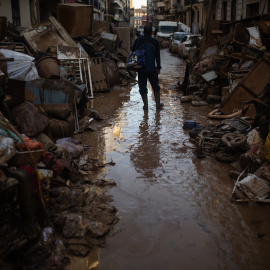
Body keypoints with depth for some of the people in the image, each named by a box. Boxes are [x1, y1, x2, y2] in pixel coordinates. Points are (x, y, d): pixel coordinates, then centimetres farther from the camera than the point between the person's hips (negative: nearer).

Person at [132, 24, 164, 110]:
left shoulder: (138, 41, -2)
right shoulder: (155, 42, 0)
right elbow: (158, 56, 5)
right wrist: (158, 67, 13)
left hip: (141, 68, -1)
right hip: (152, 68, 1)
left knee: (143, 87, 6)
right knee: (156, 86, 14)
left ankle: (145, 105, 6)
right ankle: (158, 104, 17)